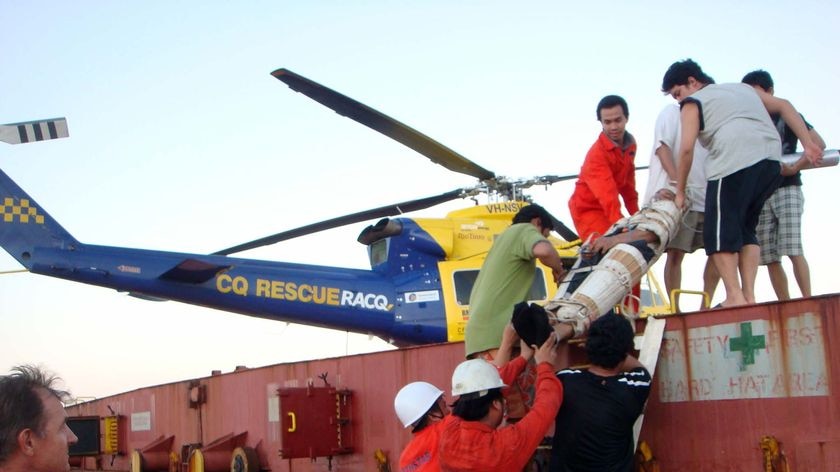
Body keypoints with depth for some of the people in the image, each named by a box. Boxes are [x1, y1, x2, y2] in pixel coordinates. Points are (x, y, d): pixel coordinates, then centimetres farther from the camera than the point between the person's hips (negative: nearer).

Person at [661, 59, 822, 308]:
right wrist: (808, 144, 18)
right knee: (746, 229, 16)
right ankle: (749, 296, 7)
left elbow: (687, 148, 1)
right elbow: (784, 106, 23)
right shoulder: (743, 88, 31)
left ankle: (735, 297, -9)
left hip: (734, 163, -7)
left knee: (720, 233, 0)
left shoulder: (693, 103, 13)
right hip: (771, 160, 7)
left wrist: (680, 191, 8)